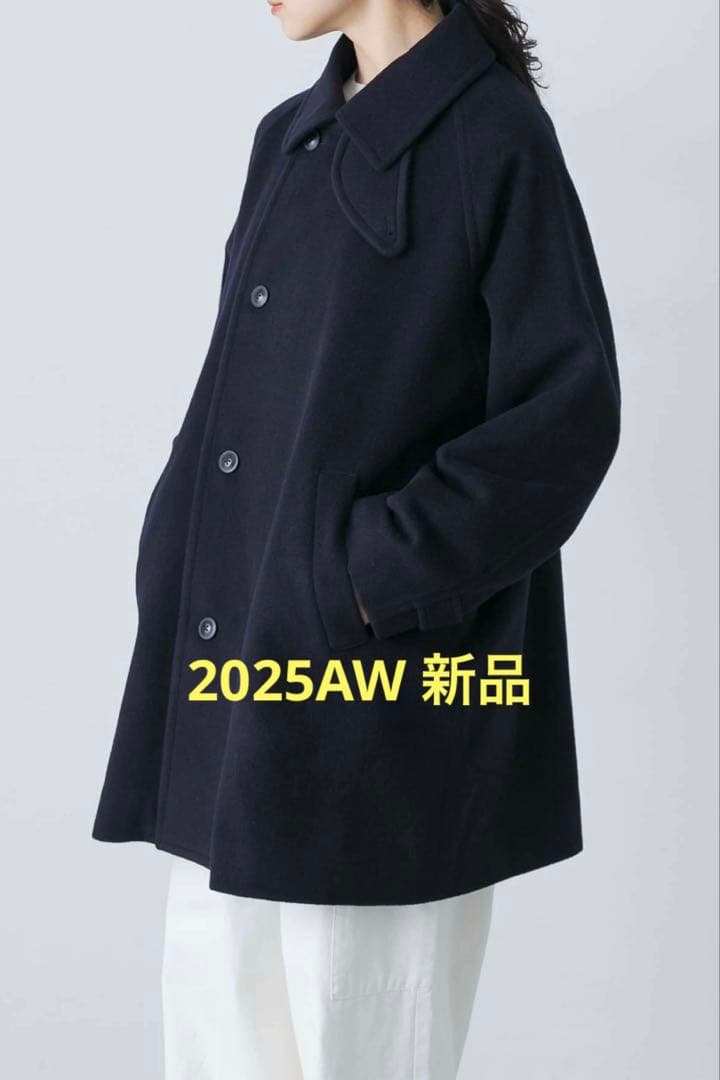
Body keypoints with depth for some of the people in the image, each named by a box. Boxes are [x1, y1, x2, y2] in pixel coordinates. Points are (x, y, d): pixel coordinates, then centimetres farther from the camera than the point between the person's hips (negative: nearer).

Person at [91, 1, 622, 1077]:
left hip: (382, 668, -7)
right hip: (245, 673, 7)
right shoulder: (290, 138, 13)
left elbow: (567, 415, -14)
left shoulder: (492, 136, -9)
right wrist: (179, 566, 6)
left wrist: (381, 571, -17)